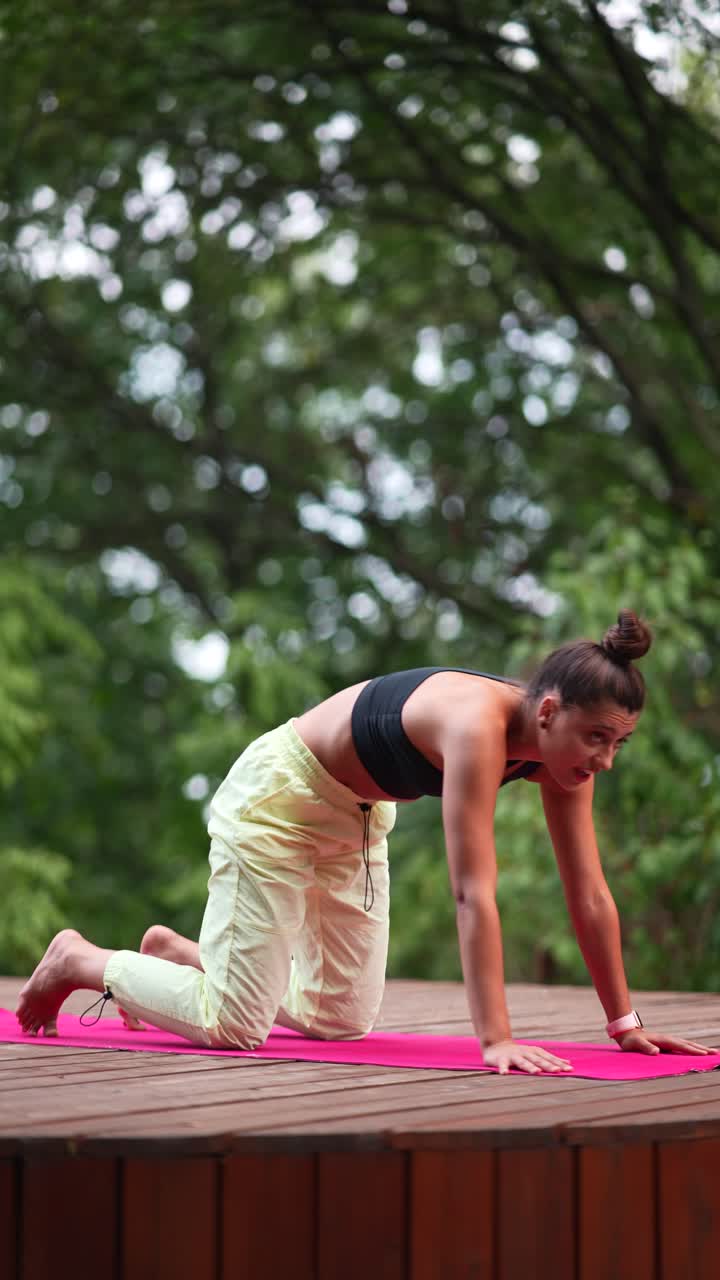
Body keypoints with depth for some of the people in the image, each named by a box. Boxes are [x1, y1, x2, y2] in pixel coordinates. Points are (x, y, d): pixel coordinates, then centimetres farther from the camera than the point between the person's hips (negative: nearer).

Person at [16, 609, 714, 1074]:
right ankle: (79, 961, 12)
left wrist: (625, 1022, -7)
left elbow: (589, 894, -8)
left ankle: (178, 953, 29)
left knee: (341, 1017, 11)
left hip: (355, 816, 9)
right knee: (234, 1024, -10)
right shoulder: (477, 723, -37)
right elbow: (474, 892, -40)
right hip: (276, 796, -8)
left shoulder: (561, 745, -13)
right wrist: (495, 1040, -43)